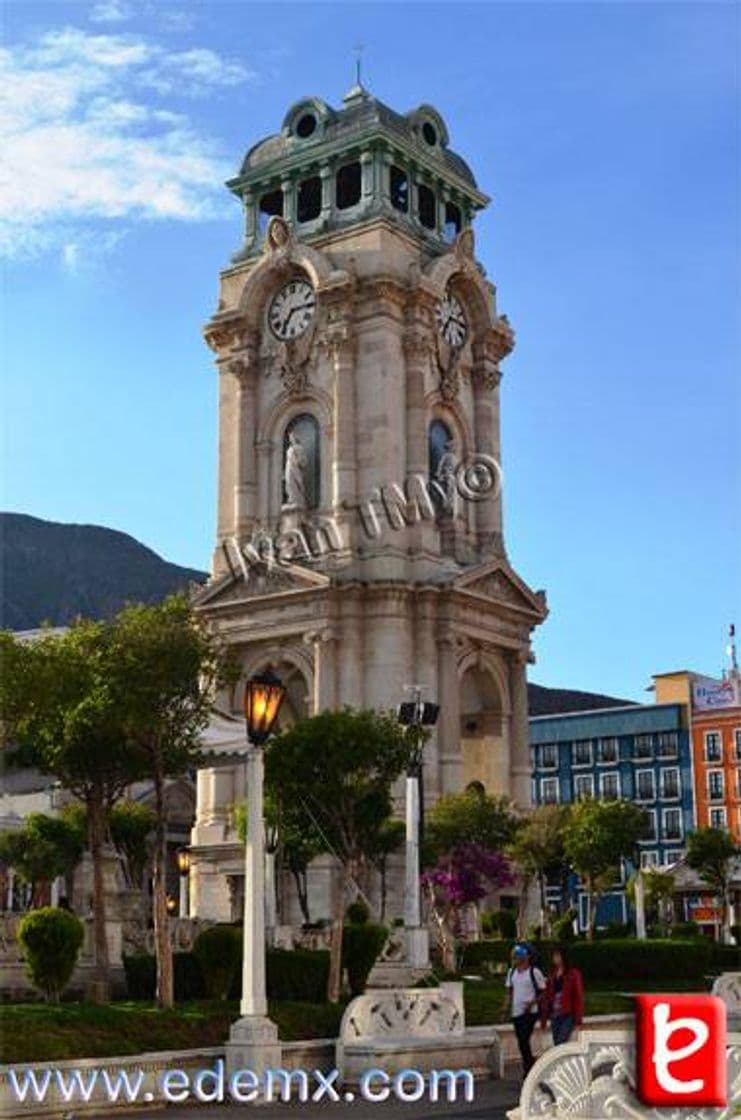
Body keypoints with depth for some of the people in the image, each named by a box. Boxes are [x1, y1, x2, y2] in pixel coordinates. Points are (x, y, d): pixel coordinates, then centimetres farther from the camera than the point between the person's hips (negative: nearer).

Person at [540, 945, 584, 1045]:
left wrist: (578, 1019, -11)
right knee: (557, 1045, 7)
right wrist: (544, 1018, 11)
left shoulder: (573, 974, -6)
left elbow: (578, 996, -8)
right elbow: (547, 996, 13)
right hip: (554, 1015, 6)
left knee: (561, 1044, -15)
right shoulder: (552, 974, 11)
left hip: (568, 1015, -6)